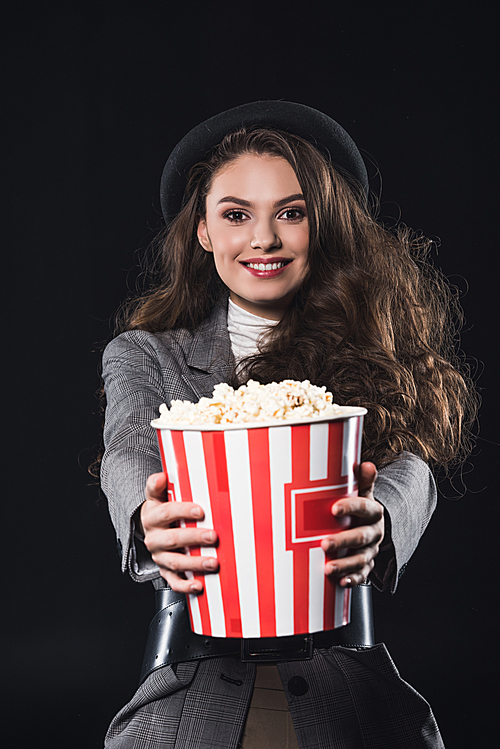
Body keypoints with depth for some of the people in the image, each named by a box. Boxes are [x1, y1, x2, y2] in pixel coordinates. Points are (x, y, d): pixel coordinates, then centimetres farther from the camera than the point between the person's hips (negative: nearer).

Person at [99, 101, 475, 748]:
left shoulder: (371, 346, 11)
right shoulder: (143, 355, 12)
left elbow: (408, 464, -6)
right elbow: (131, 456, -6)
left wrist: (375, 525, -32)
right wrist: (150, 524, -32)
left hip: (347, 695, 1)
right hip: (196, 693, 0)